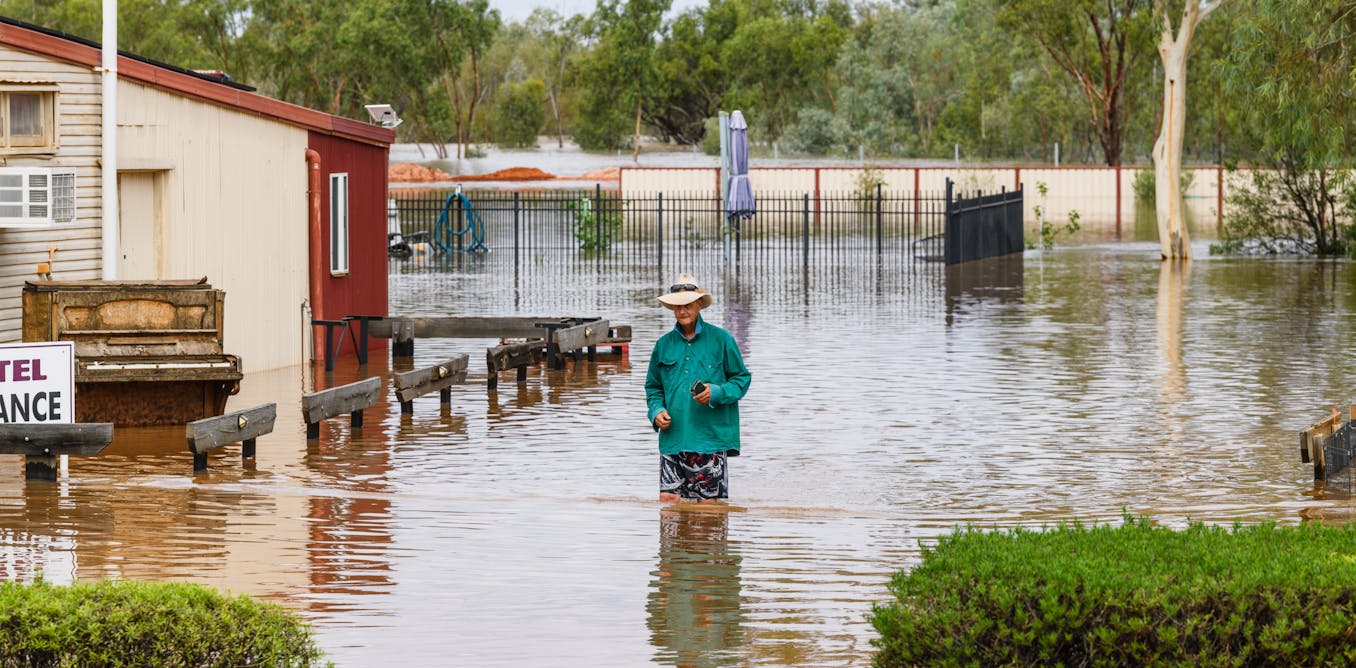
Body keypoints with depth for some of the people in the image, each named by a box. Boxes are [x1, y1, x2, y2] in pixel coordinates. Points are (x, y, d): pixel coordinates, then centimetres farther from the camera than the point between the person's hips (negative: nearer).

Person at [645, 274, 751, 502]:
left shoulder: (720, 339, 2)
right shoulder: (664, 344, 11)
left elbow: (742, 378, 6)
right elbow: (653, 387, 21)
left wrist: (717, 392, -12)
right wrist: (656, 411, 1)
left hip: (710, 435, -3)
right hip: (673, 438, 3)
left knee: (708, 502, -2)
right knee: (668, 498, -4)